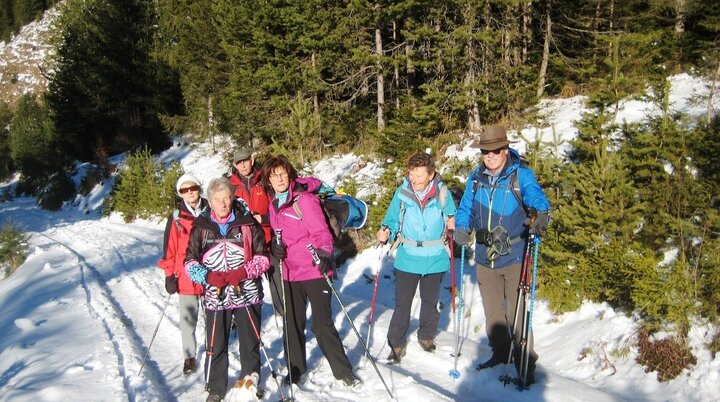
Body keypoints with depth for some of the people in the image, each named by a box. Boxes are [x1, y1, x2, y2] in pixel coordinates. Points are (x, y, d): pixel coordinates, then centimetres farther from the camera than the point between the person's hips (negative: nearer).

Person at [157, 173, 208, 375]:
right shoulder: (176, 218, 1)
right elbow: (170, 248, 2)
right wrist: (169, 275, -3)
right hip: (186, 277, 0)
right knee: (187, 318, 4)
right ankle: (189, 356, 17)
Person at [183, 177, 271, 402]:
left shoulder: (247, 223, -3)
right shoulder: (201, 227, 1)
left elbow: (262, 257, -2)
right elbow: (190, 262, 2)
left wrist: (242, 273, -18)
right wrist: (208, 276, -16)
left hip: (247, 294, -1)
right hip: (215, 297, 1)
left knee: (250, 342, 10)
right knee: (216, 346, 5)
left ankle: (250, 377, 33)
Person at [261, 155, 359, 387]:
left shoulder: (304, 198, -12)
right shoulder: (274, 203, 8)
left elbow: (321, 232, -16)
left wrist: (324, 254, -34)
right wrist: (274, 248, -3)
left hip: (315, 271, -6)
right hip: (290, 272, 6)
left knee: (322, 324, -3)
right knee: (293, 323, 15)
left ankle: (343, 370, 12)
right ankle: (295, 369, 31)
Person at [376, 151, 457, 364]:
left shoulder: (443, 193, -8)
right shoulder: (402, 193, -9)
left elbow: (452, 219, 7)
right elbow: (392, 220, 0)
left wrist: (452, 225, -15)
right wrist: (386, 231, -20)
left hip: (435, 259, 1)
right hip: (407, 259, -1)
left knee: (430, 302, 19)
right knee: (402, 304, 1)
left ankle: (426, 336, 41)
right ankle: (397, 344, 18)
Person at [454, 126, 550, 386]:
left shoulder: (521, 175, -7)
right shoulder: (475, 179, 7)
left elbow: (537, 198, -22)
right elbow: (465, 209, 13)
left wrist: (541, 214, -44)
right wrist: (462, 228, -6)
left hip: (515, 257, -5)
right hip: (485, 259, 5)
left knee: (517, 314, -2)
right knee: (492, 312, 18)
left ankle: (526, 365, 13)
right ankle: (500, 353, 36)